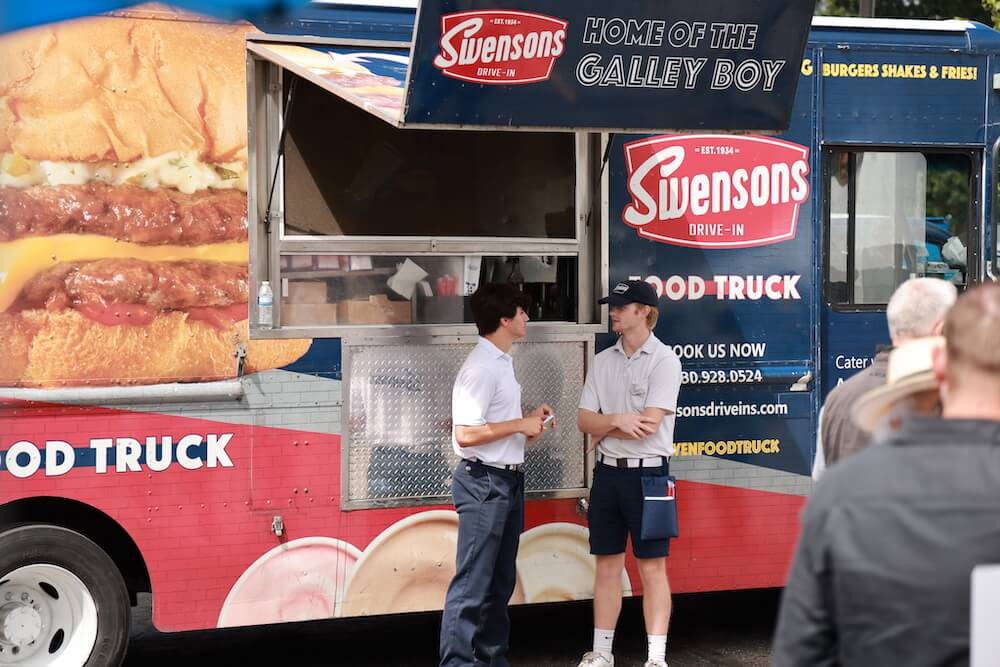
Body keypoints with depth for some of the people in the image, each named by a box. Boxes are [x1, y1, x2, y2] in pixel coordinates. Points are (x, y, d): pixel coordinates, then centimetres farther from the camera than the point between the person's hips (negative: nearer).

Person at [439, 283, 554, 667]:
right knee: (472, 585, -7)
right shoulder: (481, 368, -17)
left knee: (500, 581, 16)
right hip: (484, 482, -10)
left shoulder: (502, 362, 14)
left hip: (508, 480, 10)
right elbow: (466, 433, -24)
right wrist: (520, 425, -16)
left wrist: (529, 420, 5)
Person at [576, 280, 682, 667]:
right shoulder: (603, 361, 10)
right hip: (608, 472, 5)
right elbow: (584, 420, 4)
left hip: (647, 473, -5)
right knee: (607, 565, 10)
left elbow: (649, 424, -16)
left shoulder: (664, 360, -8)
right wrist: (619, 421, -15)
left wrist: (604, 428, -4)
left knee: (652, 568, -1)